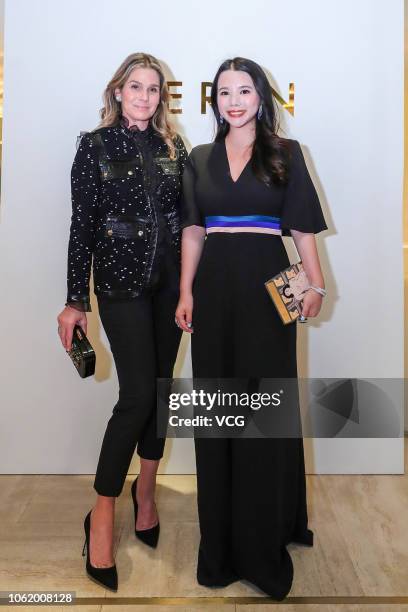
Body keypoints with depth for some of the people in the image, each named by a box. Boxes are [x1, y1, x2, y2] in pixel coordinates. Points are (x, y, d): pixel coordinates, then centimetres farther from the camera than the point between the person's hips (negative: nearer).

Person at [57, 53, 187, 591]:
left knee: (161, 387, 9)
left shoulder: (173, 147, 10)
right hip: (122, 283, -4)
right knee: (138, 395, -11)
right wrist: (76, 300, -8)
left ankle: (145, 490, 28)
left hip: (171, 283, 4)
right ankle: (102, 514, 6)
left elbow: (187, 218, 11)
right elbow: (82, 225, -4)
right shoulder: (96, 146, 0)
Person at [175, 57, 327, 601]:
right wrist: (186, 291, 0)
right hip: (214, 286, 3)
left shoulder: (285, 154, 7)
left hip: (267, 283, -2)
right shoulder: (200, 158, 13)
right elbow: (193, 231, 10)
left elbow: (303, 227, 2)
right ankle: (223, 535, 21)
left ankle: (268, 534, 19)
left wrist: (316, 284, -10)